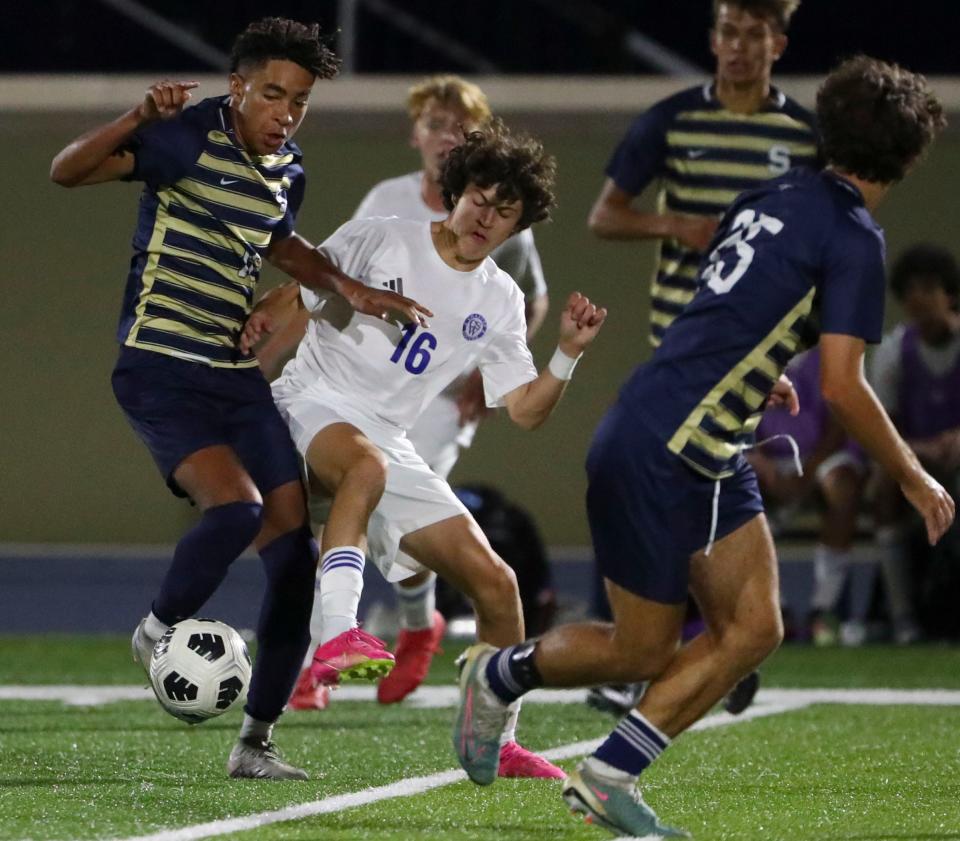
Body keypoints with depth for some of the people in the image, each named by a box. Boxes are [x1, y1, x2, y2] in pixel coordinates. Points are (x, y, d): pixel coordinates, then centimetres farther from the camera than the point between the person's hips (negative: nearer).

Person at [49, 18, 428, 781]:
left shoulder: (288, 172, 11)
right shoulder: (189, 139, -11)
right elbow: (68, 171, -23)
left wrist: (349, 291, 21)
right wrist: (139, 119, -37)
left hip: (237, 376, 7)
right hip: (161, 369, -7)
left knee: (295, 551, 0)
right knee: (236, 507, -28)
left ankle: (257, 741, 9)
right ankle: (158, 631, 2)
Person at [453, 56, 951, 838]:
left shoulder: (774, 196, 9)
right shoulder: (853, 236, -15)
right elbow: (841, 385, -18)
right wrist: (915, 479, -7)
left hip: (709, 458, 9)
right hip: (660, 451, -9)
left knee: (753, 629, 5)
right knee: (642, 651, 5)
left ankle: (608, 775, 7)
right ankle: (500, 673, 29)